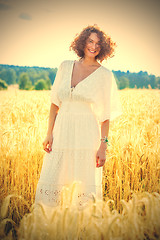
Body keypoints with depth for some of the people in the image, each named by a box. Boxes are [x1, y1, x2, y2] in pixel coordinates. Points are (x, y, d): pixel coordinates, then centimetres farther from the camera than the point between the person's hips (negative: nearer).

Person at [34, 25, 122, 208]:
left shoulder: (104, 75, 0)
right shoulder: (65, 67, 8)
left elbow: (105, 114, -1)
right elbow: (55, 103, 10)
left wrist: (103, 146, -7)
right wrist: (49, 134, 4)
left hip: (87, 137, -3)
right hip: (61, 134, 3)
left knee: (87, 190, 1)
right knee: (47, 186, 3)